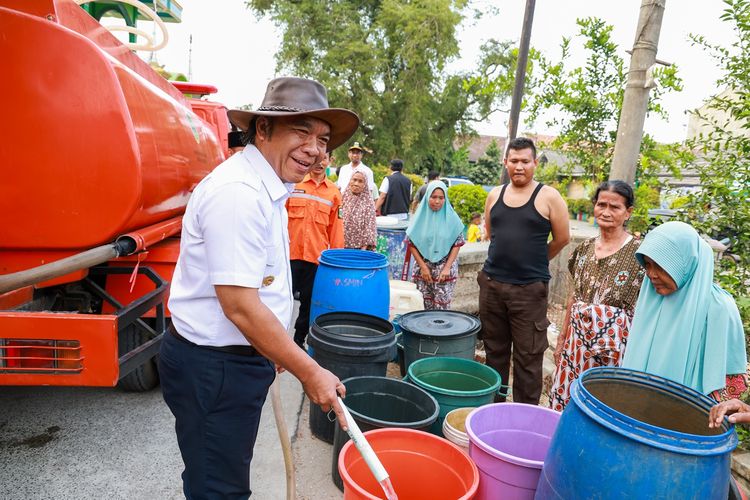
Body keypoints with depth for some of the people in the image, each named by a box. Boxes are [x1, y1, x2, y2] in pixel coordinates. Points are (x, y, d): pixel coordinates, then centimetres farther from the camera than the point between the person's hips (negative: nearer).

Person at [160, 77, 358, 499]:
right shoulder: (238, 194, -26)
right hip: (213, 368, -10)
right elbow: (241, 307, -28)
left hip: (240, 358, 10)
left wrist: (276, 353, 19)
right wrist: (310, 373, -20)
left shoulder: (265, 187, 8)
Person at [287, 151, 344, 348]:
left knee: (309, 303, 12)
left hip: (317, 258, 2)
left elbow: (335, 228, 7)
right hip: (290, 254, -1)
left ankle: (299, 340, 29)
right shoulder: (293, 184, 2)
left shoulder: (334, 192, 5)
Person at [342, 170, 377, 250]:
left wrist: (365, 247, -11)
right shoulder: (344, 198, 5)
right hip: (343, 245, 2)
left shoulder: (368, 202, -3)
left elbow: (370, 226, -5)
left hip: (360, 246, -2)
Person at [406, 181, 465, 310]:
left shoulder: (451, 218, -3)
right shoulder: (421, 216, -1)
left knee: (442, 307, -1)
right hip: (423, 268, 1)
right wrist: (423, 267, -5)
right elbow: (411, 244, 0)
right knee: (424, 306, 5)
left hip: (445, 270, -1)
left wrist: (447, 268, -9)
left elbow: (457, 244, -1)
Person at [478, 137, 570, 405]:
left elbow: (562, 238, 2)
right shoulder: (495, 194, 8)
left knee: (527, 357, 1)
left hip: (530, 289, -4)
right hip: (492, 283, 4)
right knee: (494, 350, 15)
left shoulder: (548, 197, -5)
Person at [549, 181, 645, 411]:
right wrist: (562, 339, 15)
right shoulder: (585, 248, 7)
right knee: (565, 401, 11)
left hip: (615, 341, -5)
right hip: (577, 337, 5)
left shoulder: (639, 252, -9)